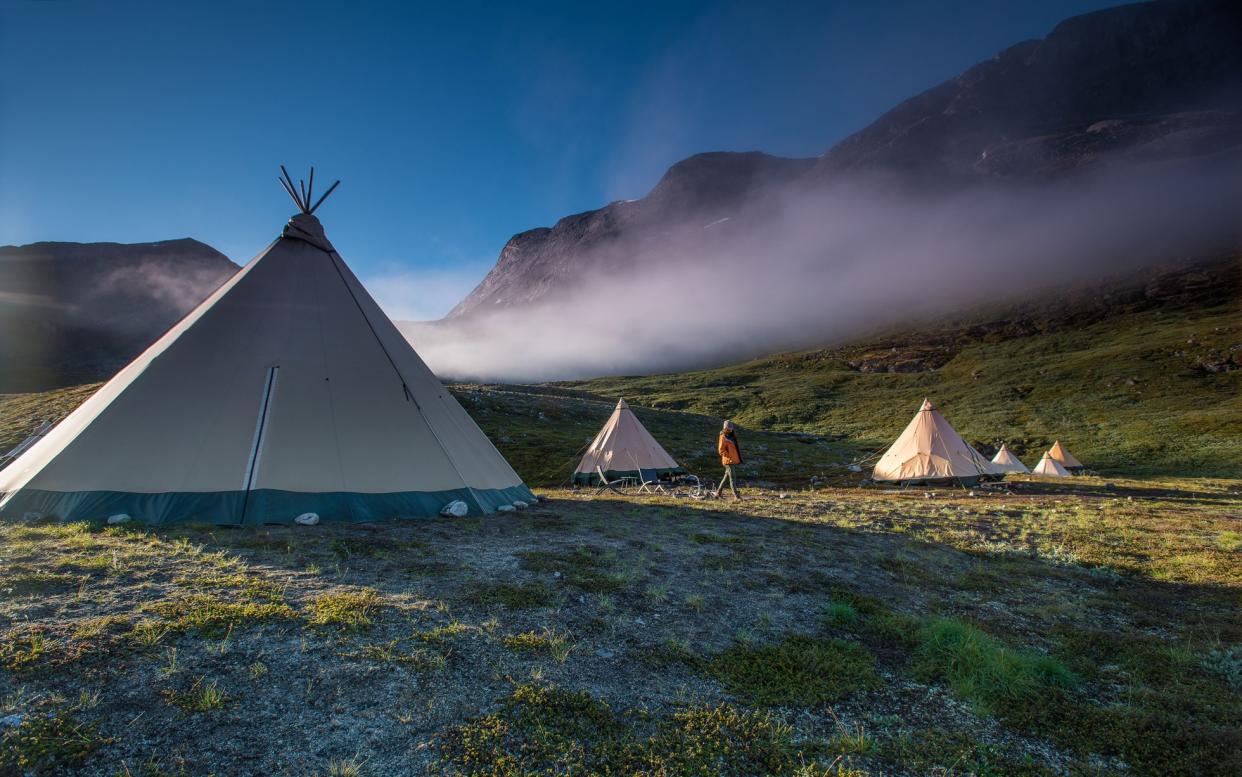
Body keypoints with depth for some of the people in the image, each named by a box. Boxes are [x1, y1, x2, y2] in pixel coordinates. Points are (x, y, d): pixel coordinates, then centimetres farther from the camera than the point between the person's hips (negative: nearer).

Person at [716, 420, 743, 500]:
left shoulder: (732, 435, 12)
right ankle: (736, 495, -9)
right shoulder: (723, 437, -13)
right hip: (728, 460, -9)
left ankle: (719, 492, 27)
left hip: (733, 460, 9)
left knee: (727, 476, 16)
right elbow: (721, 450, -15)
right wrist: (729, 457, -17)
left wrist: (738, 458, 16)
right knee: (732, 477, -9)